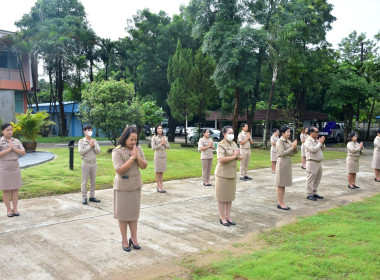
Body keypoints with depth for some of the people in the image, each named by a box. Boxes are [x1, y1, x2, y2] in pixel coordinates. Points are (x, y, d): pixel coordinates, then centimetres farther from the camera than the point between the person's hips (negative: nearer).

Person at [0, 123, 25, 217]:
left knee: (15, 189, 6)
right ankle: (9, 209, 12)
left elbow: (23, 152, 2)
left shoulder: (16, 141, 7)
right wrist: (8, 149, -15)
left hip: (15, 168, 3)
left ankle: (15, 208, 14)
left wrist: (14, 148, -10)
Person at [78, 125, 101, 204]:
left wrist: (93, 146, -13)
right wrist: (90, 146, -15)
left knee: (93, 181, 9)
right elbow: (81, 152, -14)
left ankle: (92, 196, 18)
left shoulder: (94, 141, 9)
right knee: (85, 181, 0)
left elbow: (98, 151, 2)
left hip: (94, 163, 4)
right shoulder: (81, 141, -2)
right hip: (86, 163, -4)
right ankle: (84, 197, 6)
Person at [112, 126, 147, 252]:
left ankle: (134, 238, 26)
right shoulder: (117, 151, -14)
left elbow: (144, 166, 2)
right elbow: (119, 170, -20)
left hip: (136, 186, 5)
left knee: (134, 213, 14)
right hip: (123, 187, -4)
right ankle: (124, 240, 21)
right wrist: (132, 157, -21)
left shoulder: (138, 149, 1)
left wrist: (137, 157, -16)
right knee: (123, 214, 8)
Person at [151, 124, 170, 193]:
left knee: (162, 172, 8)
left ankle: (161, 186, 11)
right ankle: (158, 187, 6)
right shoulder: (154, 137, -3)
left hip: (164, 155, 4)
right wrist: (161, 144, -12)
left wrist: (164, 143, -9)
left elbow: (168, 147, 7)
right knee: (157, 171, 1)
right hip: (158, 155, -4)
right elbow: (153, 148, -10)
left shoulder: (164, 137, 9)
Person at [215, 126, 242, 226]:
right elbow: (221, 159, -24)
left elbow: (239, 157, 13)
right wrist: (234, 156, -17)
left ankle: (228, 216, 22)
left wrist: (238, 156, -10)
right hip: (223, 174, -7)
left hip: (232, 173, 7)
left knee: (230, 196, 12)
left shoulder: (234, 144, 12)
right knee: (222, 196, 2)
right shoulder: (221, 145, -12)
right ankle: (222, 218, 12)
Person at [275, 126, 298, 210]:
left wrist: (295, 147, -7)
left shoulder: (288, 141, 11)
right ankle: (280, 203, 4)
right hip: (282, 162, -8)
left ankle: (282, 203, 17)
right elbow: (282, 153, -19)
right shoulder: (280, 141, -11)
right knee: (280, 184, -1)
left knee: (284, 184, 11)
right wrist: (292, 147, -17)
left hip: (288, 163, 8)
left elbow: (293, 153, 12)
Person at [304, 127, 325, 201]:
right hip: (312, 162, -9)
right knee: (311, 179, -4)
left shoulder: (317, 140, 16)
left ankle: (314, 193, 22)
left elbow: (322, 149, 22)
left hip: (318, 163, 9)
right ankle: (309, 194, 1)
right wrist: (320, 142, -14)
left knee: (317, 179, 13)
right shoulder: (308, 141, -11)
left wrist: (322, 143, 4)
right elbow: (313, 149, -24)